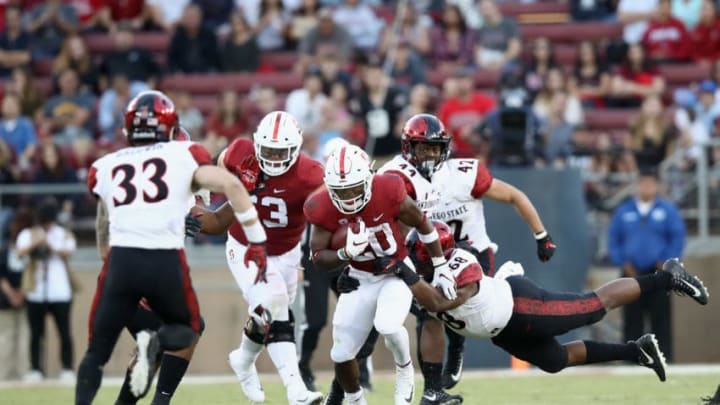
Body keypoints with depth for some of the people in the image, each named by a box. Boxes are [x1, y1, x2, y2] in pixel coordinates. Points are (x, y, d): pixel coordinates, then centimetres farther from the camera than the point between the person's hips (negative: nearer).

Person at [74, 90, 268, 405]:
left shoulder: (104, 167, 19)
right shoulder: (183, 155, 11)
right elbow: (230, 185, -2)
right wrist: (257, 241, 1)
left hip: (120, 260, 1)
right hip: (166, 261, -1)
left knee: (96, 352, 14)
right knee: (187, 330, 24)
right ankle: (157, 342, -10)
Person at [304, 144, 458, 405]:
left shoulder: (388, 193, -26)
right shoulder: (325, 209, -20)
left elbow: (423, 225, -9)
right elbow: (318, 258, -11)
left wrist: (441, 269, -1)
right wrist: (345, 253, -33)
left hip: (398, 271, -3)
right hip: (360, 278, 3)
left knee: (387, 326, -31)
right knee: (341, 354, 1)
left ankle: (404, 371, 2)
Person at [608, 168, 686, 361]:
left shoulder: (668, 210, 3)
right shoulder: (624, 211, 9)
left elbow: (678, 238, 1)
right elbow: (613, 239, 10)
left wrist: (665, 263, -6)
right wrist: (622, 263, -2)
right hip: (631, 273, 2)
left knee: (661, 319, -4)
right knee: (632, 320, 0)